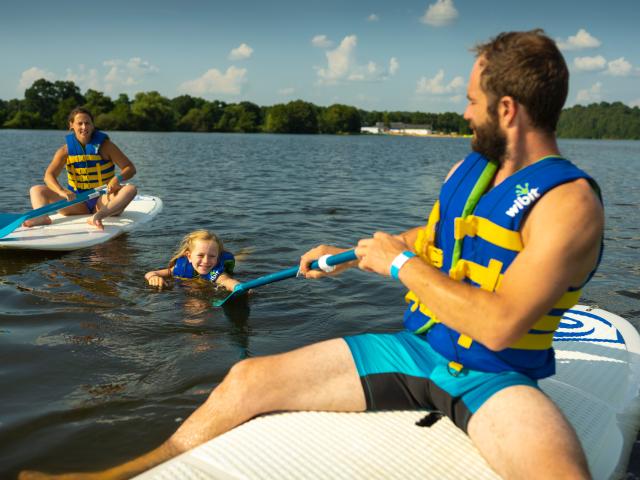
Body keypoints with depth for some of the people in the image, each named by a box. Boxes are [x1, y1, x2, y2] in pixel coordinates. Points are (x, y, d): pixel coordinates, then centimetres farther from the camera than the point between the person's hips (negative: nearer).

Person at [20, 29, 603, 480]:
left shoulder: (569, 202, -16)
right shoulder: (472, 165, 7)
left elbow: (498, 327, -27)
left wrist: (400, 263, -19)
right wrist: (352, 255, 17)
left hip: (494, 378, -5)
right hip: (415, 348, 5)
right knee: (247, 378, -3)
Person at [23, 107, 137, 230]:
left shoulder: (104, 145, -2)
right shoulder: (66, 150, 1)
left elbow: (130, 168, -2)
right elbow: (49, 175, -9)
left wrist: (118, 179, -25)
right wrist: (61, 191, -31)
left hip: (103, 200, -2)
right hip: (78, 203, 2)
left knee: (130, 189, -31)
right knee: (36, 190, -7)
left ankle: (97, 217, -55)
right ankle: (42, 216, -40)